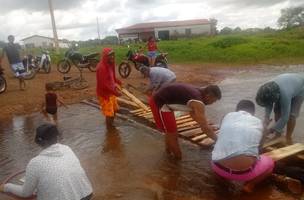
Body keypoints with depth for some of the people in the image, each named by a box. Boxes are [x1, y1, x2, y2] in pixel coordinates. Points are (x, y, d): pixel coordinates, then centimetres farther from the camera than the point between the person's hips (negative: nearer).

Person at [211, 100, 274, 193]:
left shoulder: (228, 115, 15)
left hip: (219, 168, 3)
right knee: (269, 162, 28)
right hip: (244, 171, -2)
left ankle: (223, 175, 14)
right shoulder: (258, 122, 13)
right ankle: (249, 184, 8)